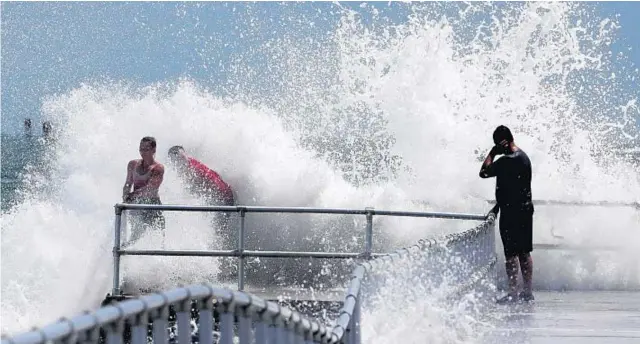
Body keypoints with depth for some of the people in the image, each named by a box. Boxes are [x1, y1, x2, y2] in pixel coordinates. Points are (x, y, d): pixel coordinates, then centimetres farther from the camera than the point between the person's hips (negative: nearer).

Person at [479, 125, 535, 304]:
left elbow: (484, 172, -17)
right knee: (525, 252, 12)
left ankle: (513, 292, -7)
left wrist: (492, 152, -11)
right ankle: (527, 291, 15)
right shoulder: (523, 156, 12)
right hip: (526, 208, 9)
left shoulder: (507, 161, -18)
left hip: (511, 211, -9)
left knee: (511, 253, -6)